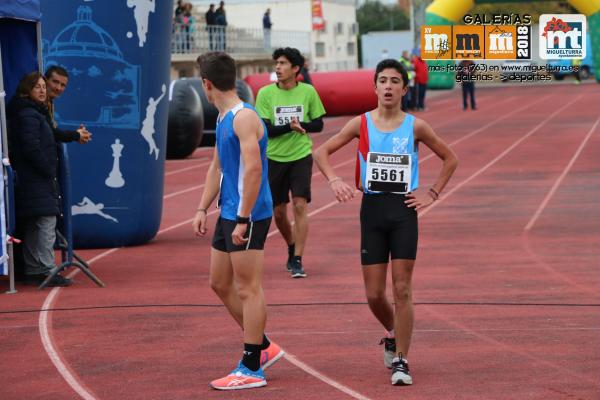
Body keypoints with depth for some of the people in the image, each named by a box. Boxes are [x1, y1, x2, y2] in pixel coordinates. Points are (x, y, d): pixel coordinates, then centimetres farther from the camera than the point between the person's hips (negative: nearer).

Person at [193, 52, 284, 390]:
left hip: (249, 216, -10)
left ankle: (252, 369, 3)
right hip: (229, 213, 10)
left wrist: (243, 220, -25)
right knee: (221, 284, 16)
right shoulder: (224, 118, 14)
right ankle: (263, 347, 26)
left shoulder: (244, 117, -17)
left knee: (248, 289, -4)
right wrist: (203, 209, 17)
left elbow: (253, 169, -24)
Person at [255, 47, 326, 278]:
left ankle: (297, 261, -9)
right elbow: (265, 129, -10)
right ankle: (292, 249, 35)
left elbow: (318, 124, 5)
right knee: (279, 211, 8)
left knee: (300, 205, -13)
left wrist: (301, 125, -15)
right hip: (274, 158, 1)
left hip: (301, 157, -1)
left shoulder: (308, 92, -2)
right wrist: (290, 127, -25)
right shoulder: (265, 93, -5)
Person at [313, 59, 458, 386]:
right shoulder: (361, 124, 2)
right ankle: (393, 334, 34)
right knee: (374, 294, 3)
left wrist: (433, 193, 3)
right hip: (372, 209, 1)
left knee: (402, 290, -4)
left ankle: (400, 361, 3)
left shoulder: (415, 126, 1)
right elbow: (321, 153, 8)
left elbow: (450, 159, 12)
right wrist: (334, 180, -9)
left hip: (403, 211, -1)